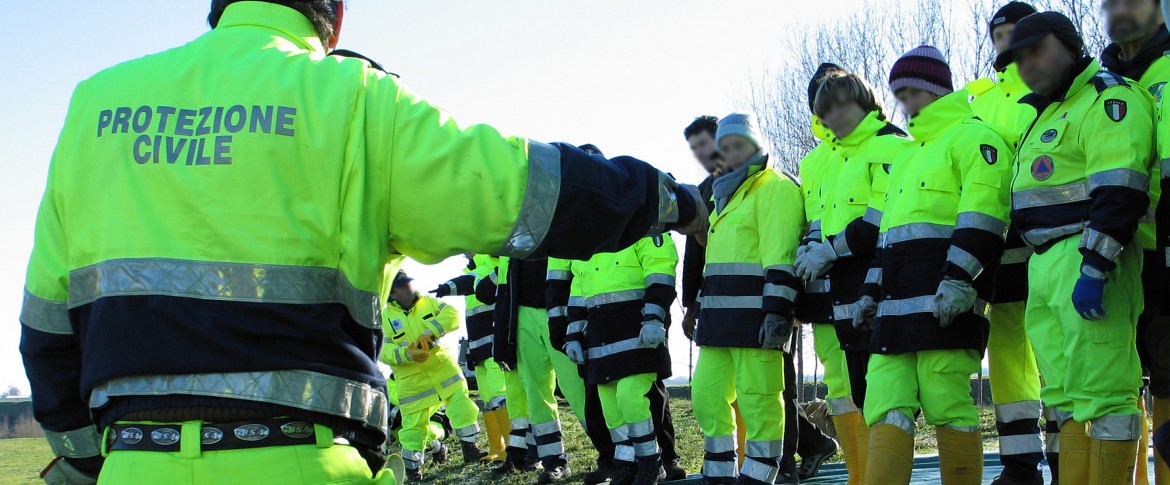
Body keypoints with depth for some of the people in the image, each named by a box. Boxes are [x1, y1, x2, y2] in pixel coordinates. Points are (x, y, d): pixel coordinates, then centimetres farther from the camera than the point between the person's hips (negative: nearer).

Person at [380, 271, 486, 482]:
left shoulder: (427, 302, 5)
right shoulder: (385, 316, -2)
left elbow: (451, 315, -10)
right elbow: (382, 351, -10)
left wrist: (430, 331, -25)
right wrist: (407, 354, -27)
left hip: (442, 365, 2)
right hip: (412, 378, -2)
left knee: (461, 403, -5)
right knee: (413, 424, 2)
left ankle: (469, 449, 9)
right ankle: (412, 470, 16)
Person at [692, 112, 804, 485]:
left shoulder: (776, 188, -4)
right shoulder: (728, 194, 25)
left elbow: (782, 258, -15)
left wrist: (777, 312, -22)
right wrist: (704, 314, 25)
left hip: (755, 312, -10)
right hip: (721, 315, 10)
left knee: (757, 399, -9)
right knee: (707, 393, 10)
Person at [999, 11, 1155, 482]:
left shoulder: (1108, 99, -7)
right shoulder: (1049, 113, 25)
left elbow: (1119, 193, -18)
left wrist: (1094, 269, -24)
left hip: (1087, 256, -10)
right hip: (1045, 266, 10)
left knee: (1100, 390, -12)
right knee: (1066, 393, 12)